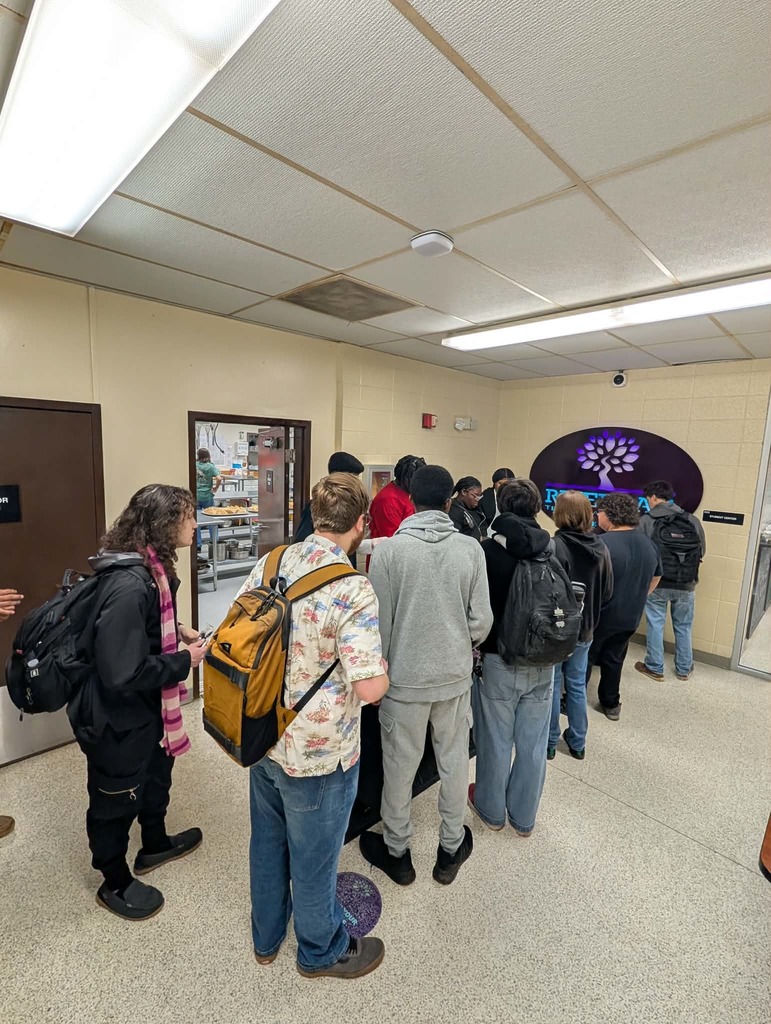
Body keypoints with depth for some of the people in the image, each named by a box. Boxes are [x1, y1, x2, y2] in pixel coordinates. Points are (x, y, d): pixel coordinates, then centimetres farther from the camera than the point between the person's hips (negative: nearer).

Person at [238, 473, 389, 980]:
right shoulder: (353, 589, -28)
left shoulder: (270, 563, -7)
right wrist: (380, 666, -6)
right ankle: (322, 951, 49)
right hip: (319, 753, -6)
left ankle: (267, 936, 54)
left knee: (268, 840, 28)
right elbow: (371, 687, -28)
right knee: (314, 856, 20)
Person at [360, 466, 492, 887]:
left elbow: (379, 622, -10)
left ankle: (396, 851, 39)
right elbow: (481, 621, -7)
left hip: (405, 677, -1)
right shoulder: (470, 549, -10)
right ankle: (451, 848, 41)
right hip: (455, 675, 2)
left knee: (400, 766, 17)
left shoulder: (388, 550, -15)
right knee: (454, 762, 21)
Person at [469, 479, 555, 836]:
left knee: (496, 742, 15)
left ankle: (491, 810, 37)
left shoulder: (487, 551, -18)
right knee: (533, 746, 18)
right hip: (542, 664, 3)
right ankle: (524, 817, 37)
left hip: (497, 660, -3)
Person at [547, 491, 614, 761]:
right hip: (585, 629, 5)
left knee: (552, 685, 11)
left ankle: (549, 742, 26)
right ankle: (578, 742, 33)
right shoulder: (600, 547, -4)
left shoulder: (556, 546, -23)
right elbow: (607, 593, 4)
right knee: (577, 685, 20)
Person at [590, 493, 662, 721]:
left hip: (599, 615, -6)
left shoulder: (602, 543, -23)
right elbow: (656, 577, 17)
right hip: (629, 617, 7)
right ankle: (611, 704, 31)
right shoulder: (648, 543, 3)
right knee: (613, 660, 20)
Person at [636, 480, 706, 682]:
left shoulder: (646, 521, -12)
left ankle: (655, 668, 21)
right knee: (683, 627, 18)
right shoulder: (693, 520, -1)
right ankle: (684, 669, 31)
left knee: (655, 625, 10)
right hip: (686, 585, 3)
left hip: (656, 583, -3)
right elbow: (702, 552, 7)